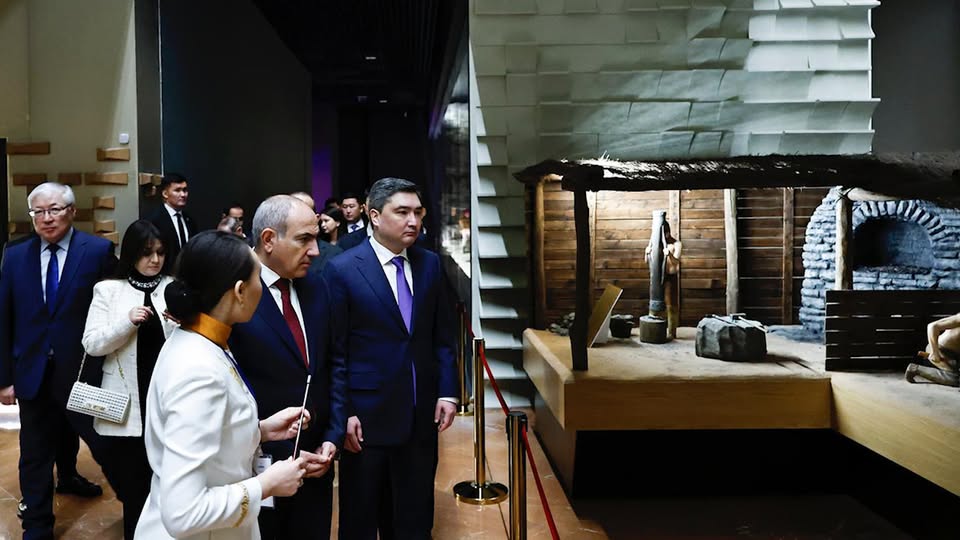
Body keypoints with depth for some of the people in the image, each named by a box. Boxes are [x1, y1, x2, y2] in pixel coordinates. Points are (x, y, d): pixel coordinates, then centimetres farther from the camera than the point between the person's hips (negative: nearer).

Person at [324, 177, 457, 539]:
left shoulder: (430, 264, 4)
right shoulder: (342, 270, -10)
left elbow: (442, 336, 9)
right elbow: (335, 351, -9)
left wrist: (447, 391, 2)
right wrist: (342, 413, -11)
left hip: (421, 414, 4)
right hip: (367, 414, -4)